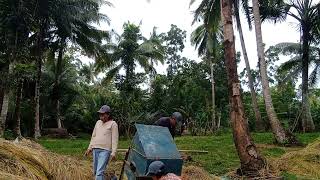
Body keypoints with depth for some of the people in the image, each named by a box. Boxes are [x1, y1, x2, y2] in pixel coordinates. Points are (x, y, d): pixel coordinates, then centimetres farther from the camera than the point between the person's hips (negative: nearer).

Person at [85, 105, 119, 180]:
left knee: (99, 172, -14)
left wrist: (113, 153, -15)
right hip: (95, 149, 7)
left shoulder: (113, 124, -5)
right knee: (95, 171, 12)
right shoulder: (98, 122, 14)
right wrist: (90, 148, 16)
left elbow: (115, 140, -9)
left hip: (105, 150, -7)